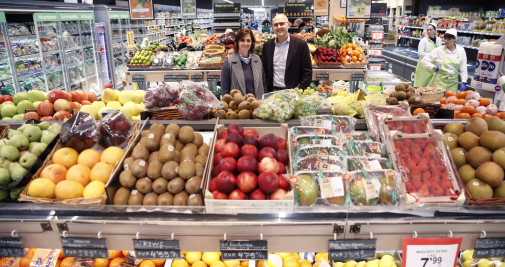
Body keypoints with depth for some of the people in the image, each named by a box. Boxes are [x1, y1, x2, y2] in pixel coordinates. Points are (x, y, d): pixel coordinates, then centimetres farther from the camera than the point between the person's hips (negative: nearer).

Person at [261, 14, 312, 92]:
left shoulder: (300, 44, -4)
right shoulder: (267, 45, 7)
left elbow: (307, 72, -5)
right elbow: (265, 70, 12)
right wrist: (266, 91, 4)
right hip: (273, 92, 3)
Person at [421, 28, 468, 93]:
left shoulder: (461, 50, 2)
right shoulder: (439, 50, -6)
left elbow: (463, 68, 5)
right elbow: (423, 61, -4)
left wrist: (463, 83, -2)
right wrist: (434, 67, -14)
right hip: (440, 82, -2)